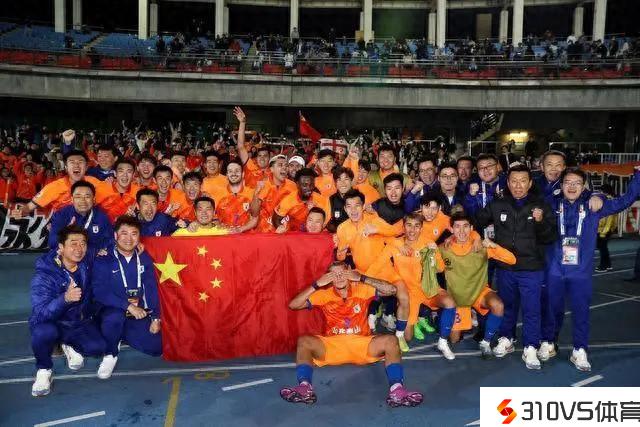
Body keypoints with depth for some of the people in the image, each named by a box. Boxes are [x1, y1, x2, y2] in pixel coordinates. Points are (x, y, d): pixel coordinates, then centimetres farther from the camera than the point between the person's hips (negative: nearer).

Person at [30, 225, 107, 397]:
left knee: (98, 348, -19)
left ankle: (71, 347, 15)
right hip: (51, 323, -4)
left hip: (81, 323, 4)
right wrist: (65, 298, -52)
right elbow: (40, 314, -35)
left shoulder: (87, 264, -11)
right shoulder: (43, 275, -24)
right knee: (43, 331, -37)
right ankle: (44, 370, -6)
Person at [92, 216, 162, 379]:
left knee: (156, 347, -12)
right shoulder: (103, 260, -7)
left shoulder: (144, 259, 5)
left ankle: (124, 335, 18)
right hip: (112, 310, -4)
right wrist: (128, 306, -28)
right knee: (114, 317, -39)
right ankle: (110, 354, -8)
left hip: (140, 313, 4)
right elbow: (100, 292, -19)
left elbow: (152, 289, 5)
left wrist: (155, 318, -5)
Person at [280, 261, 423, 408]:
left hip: (362, 346, 0)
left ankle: (397, 391, -39)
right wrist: (317, 285, -12)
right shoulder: (324, 294, 5)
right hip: (331, 347, 0)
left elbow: (392, 290, -7)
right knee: (304, 341, -25)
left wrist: (361, 278, -12)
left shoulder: (362, 290, 5)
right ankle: (305, 387, -43)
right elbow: (293, 305, -2)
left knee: (391, 341, -25)